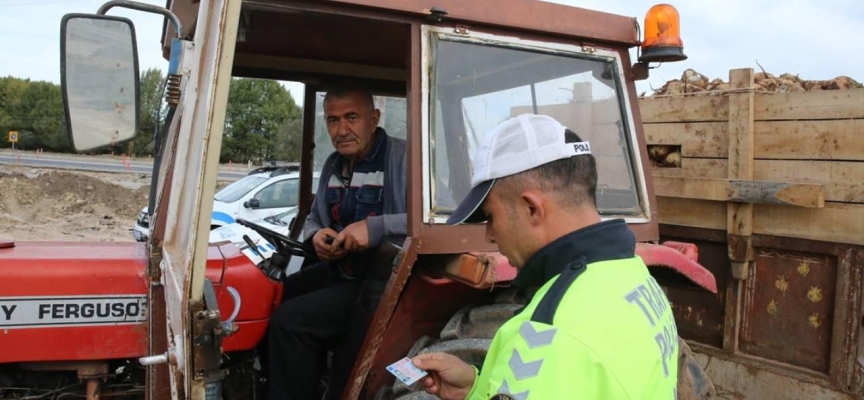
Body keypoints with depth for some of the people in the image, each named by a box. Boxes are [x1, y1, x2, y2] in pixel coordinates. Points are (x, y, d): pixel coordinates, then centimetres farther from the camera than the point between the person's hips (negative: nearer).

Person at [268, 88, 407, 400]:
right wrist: (316, 235, -3)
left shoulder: (403, 158, -16)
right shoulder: (334, 164, 12)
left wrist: (377, 227, -35)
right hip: (338, 271, 9)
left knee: (289, 320, -19)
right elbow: (314, 220, 22)